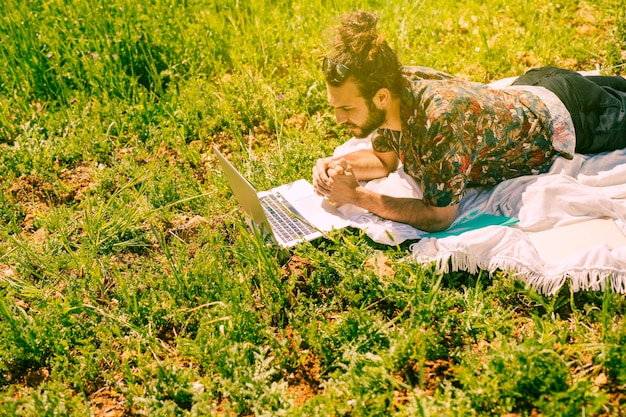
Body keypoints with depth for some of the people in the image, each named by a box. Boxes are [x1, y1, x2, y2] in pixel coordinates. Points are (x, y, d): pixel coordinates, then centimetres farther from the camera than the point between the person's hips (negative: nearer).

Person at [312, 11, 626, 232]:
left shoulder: (442, 120, -48)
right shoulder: (396, 83, -25)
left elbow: (439, 218, -41)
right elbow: (385, 159, -8)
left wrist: (357, 196, -42)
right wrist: (339, 165, -27)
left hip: (568, 118, -5)